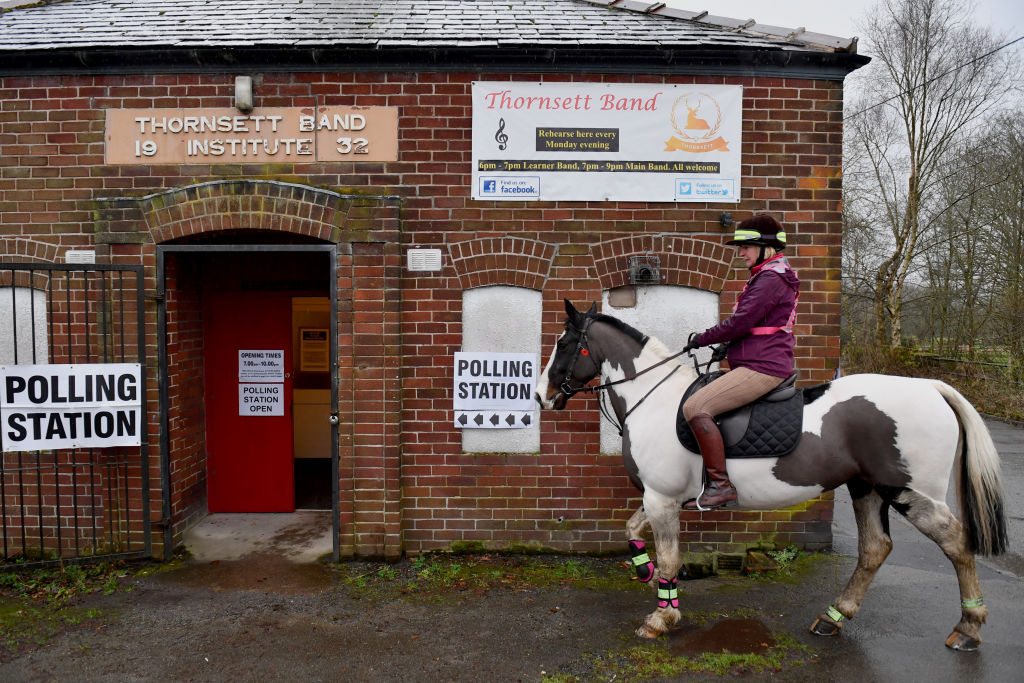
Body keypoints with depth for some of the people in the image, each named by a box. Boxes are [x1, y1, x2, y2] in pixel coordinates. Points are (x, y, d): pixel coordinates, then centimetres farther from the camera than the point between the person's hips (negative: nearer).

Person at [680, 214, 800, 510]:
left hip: (762, 368, -11)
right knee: (700, 400, 21)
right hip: (759, 365, 11)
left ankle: (720, 484, -17)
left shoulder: (771, 278, -14)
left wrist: (701, 339, -8)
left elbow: (739, 322, -20)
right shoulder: (768, 276, 20)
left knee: (695, 407, -22)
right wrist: (728, 347, 14)